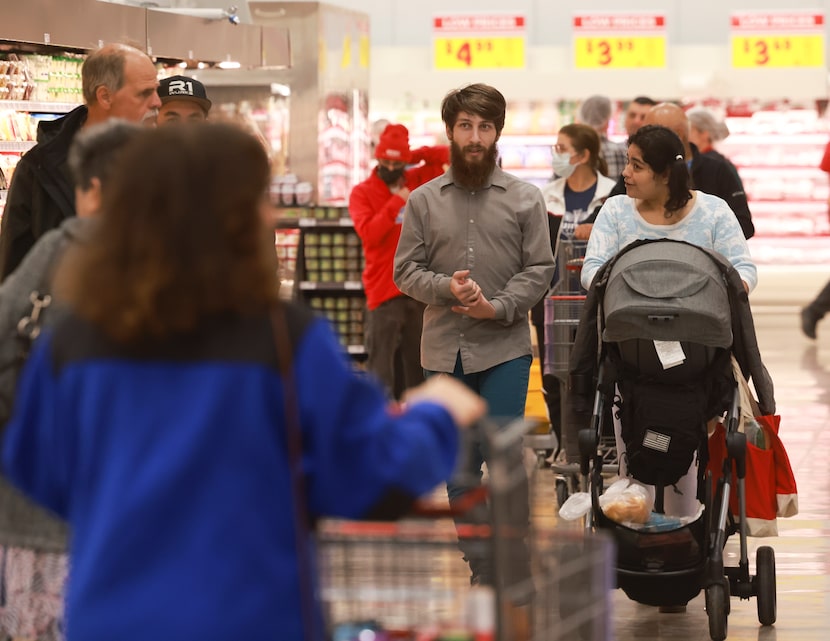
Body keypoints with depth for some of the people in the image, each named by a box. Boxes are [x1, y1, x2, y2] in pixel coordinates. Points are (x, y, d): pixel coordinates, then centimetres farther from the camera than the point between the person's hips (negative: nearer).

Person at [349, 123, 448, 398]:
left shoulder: (417, 181, 10)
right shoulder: (362, 193, -2)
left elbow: (447, 155, 11)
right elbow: (368, 232, -17)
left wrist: (412, 156, 1)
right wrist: (397, 202, -14)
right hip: (384, 292, -5)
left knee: (416, 364, 11)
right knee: (381, 368, -7)